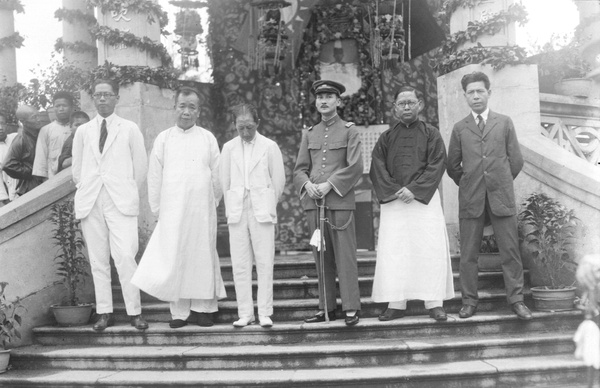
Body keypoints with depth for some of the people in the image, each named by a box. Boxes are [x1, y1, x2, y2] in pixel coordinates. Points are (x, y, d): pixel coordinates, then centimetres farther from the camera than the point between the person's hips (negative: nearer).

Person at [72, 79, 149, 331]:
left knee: (125, 256, -12)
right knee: (98, 260, 4)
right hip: (90, 203, 3)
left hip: (121, 202, -2)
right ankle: (104, 313, 11)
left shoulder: (130, 129, 6)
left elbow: (141, 166, 9)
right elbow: (76, 169, 17)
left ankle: (134, 312, -3)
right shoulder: (83, 131, 12)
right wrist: (87, 192, 12)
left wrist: (128, 192, 9)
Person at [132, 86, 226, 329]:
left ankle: (203, 307, 11)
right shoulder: (163, 138, 7)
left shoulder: (208, 138, 8)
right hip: (171, 210, 0)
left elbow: (216, 176, 10)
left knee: (203, 256, 2)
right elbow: (154, 176, 9)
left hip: (202, 209, 0)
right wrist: (157, 208, 7)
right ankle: (179, 311, 5)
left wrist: (212, 204, 9)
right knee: (174, 258, -2)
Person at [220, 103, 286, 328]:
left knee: (264, 264, -2)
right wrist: (232, 209, 11)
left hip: (262, 212, -2)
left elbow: (279, 181, 6)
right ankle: (245, 313, 9)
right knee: (240, 265, 1)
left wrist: (268, 207, 8)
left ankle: (264, 313, 5)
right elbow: (225, 182, 13)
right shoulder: (229, 148, 8)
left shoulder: (270, 147, 2)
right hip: (237, 213, 2)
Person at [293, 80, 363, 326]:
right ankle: (326, 308, 14)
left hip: (340, 201, -4)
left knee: (345, 256, -4)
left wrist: (330, 184, -14)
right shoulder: (309, 134, 16)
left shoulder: (349, 131, 4)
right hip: (313, 202, 4)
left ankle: (351, 308, 2)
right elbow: (299, 169, 13)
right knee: (321, 257, 7)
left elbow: (355, 167, -6)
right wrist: (307, 184, -7)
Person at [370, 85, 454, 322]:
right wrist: (395, 190, -11)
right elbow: (377, 169, 4)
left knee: (430, 250, -5)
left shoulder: (431, 134, 8)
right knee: (393, 252, -3)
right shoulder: (386, 138, 13)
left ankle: (434, 303, 0)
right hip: (393, 201, 2)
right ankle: (396, 304, 2)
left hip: (424, 199, -1)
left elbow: (436, 165, -3)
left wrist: (414, 189, -14)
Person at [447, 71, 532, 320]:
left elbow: (516, 161, 9)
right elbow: (452, 166, 12)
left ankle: (516, 300, 10)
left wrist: (501, 183, 13)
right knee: (468, 254, 3)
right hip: (470, 200, 0)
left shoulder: (504, 123, 8)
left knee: (510, 251, 1)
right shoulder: (459, 128, 9)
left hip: (501, 197, 0)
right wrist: (468, 185, 12)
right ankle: (469, 301, 11)